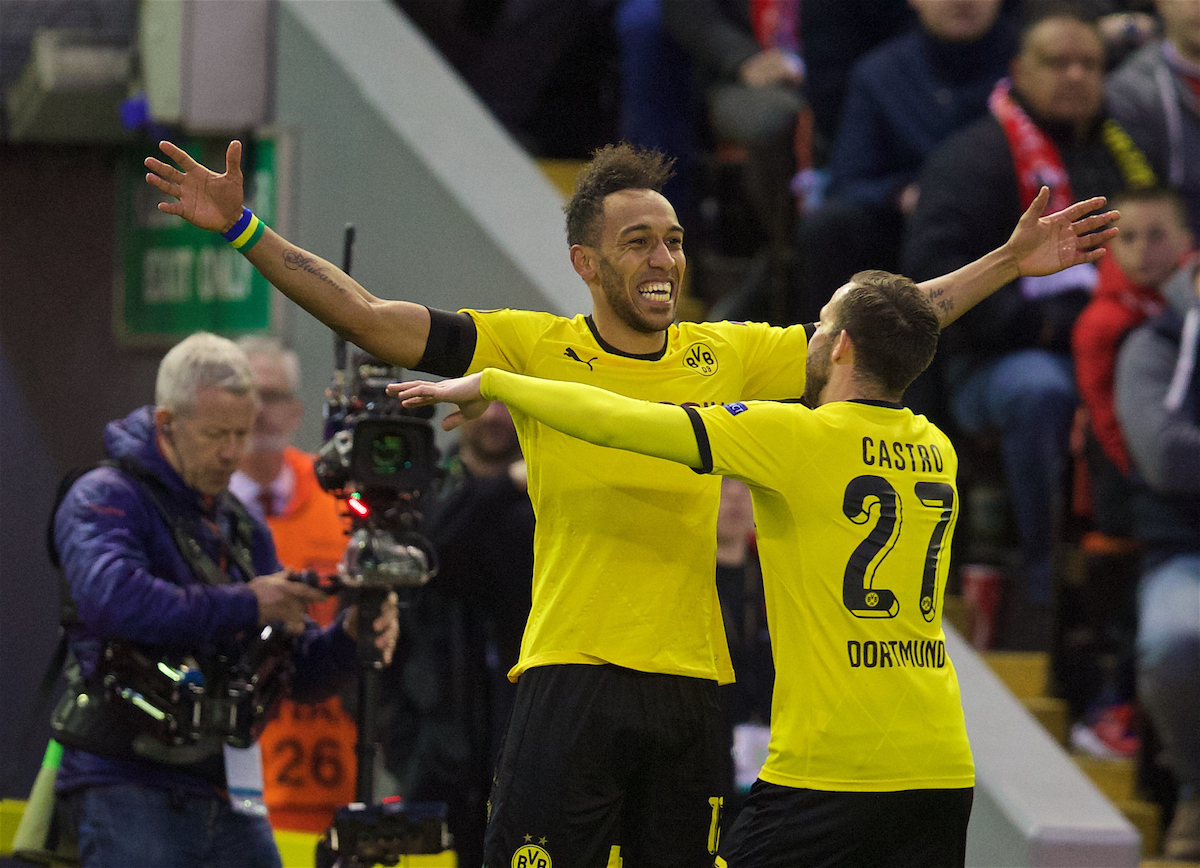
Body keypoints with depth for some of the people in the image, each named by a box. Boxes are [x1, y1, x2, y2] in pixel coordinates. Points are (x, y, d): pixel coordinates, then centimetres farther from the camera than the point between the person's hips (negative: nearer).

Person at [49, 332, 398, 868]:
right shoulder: (106, 499, -4)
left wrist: (349, 638, -6)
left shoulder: (244, 528, 19)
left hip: (231, 802, 7)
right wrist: (244, 604, -20)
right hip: (129, 796, -7)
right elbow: (112, 598, -27)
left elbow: (298, 672, 17)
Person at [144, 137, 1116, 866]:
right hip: (572, 678, -3)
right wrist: (243, 228, -12)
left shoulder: (726, 355, 10)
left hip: (691, 685, 4)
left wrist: (1011, 261, 18)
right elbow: (368, 317, -4)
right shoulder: (535, 349, 0)